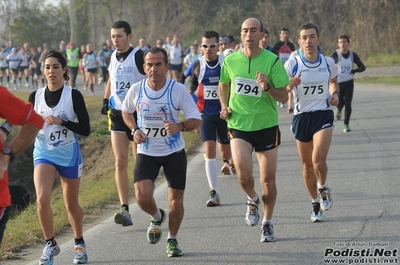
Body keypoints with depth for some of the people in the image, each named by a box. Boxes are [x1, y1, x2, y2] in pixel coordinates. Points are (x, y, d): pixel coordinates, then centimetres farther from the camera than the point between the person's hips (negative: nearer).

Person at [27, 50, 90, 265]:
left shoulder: (74, 95, -10)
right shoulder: (35, 96, -2)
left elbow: (85, 129, -12)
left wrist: (61, 122, -24)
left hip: (69, 154, -1)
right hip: (43, 153, 1)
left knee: (71, 203, 12)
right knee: (42, 199, -19)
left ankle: (79, 244, 35)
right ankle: (50, 244, -1)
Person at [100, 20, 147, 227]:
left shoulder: (138, 56, -11)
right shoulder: (113, 57, 9)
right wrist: (106, 100, 13)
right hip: (117, 115, 5)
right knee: (120, 162, -4)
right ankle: (124, 209, -8)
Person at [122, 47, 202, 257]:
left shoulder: (178, 89, -15)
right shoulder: (136, 89, -9)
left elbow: (196, 119, -11)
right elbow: (126, 111, 13)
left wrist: (180, 126, -32)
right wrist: (134, 130, -5)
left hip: (174, 153, -1)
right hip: (146, 152, 1)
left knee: (176, 203, 1)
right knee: (142, 198, -17)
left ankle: (172, 240, 29)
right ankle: (157, 217, 19)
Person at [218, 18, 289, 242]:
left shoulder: (273, 61, -8)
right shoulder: (230, 61, -1)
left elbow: (284, 97, -8)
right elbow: (223, 84, 20)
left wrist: (267, 87, -25)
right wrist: (224, 106, 6)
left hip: (267, 125, -1)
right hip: (238, 125, 1)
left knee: (268, 180, 4)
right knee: (244, 172, -19)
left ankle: (268, 224, 24)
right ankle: (253, 200, 15)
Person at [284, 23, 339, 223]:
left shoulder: (328, 62, 0)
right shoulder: (292, 64, -7)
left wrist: (335, 94, 2)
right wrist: (289, 86, -29)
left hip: (323, 115, 0)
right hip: (301, 117, 0)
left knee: (318, 159, -19)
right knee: (307, 164, 8)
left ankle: (323, 188, 13)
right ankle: (315, 204, 27)